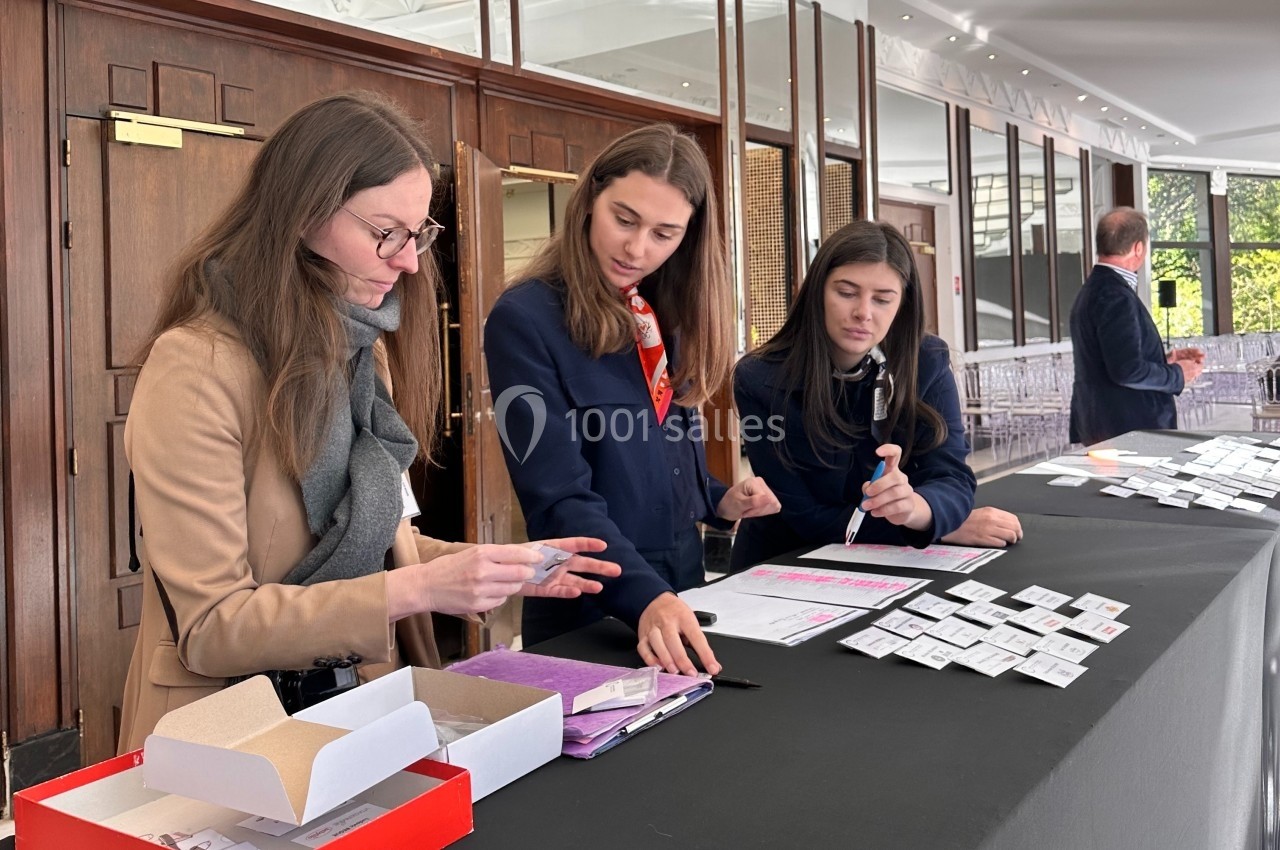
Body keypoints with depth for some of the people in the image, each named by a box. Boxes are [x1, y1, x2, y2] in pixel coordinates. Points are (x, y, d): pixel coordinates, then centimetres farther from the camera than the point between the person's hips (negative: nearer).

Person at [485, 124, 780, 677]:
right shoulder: (524, 321, -16)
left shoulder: (670, 319, 5)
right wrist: (644, 597, -35)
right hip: (589, 616, -7)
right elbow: (560, 499, -24)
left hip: (686, 589, 7)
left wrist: (720, 502, -4)